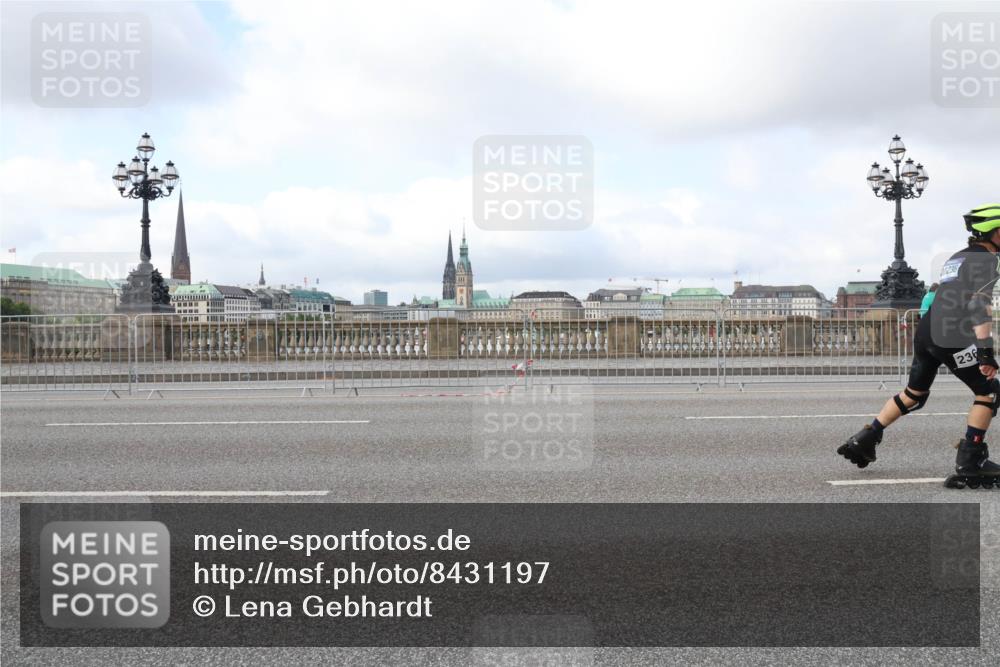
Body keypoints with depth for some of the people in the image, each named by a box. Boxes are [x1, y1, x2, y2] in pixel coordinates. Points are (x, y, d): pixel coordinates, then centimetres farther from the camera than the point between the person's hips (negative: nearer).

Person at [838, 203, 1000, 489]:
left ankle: (864, 440, 21)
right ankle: (969, 465, -2)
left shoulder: (957, 257, 23)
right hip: (950, 338, -9)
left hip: (925, 332, 9)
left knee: (914, 393, 21)